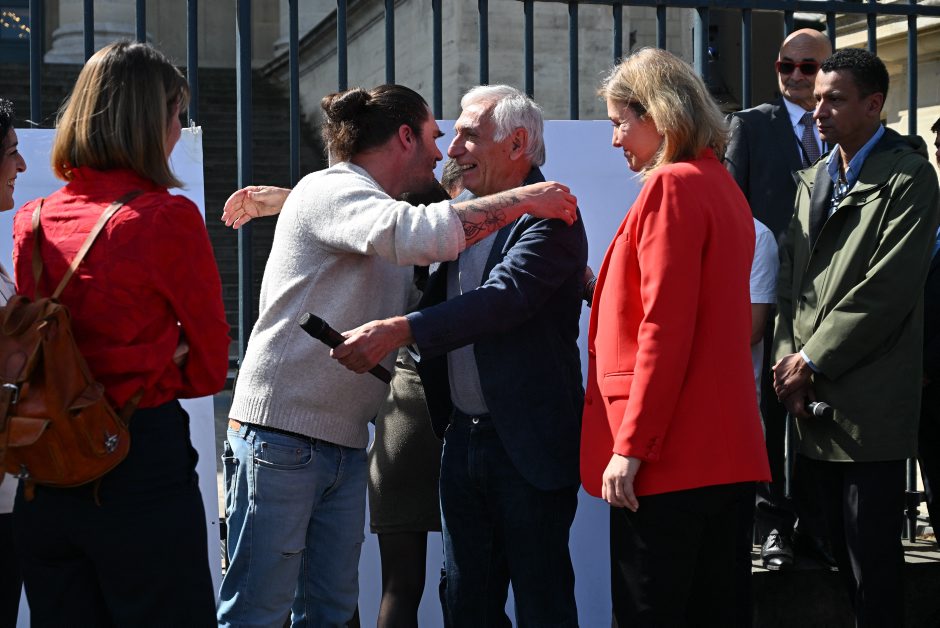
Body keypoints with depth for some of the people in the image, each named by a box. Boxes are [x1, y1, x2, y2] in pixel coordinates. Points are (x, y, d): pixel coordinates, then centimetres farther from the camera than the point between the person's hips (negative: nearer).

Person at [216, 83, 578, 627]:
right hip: (282, 434, -9)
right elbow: (420, 235, -27)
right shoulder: (331, 189, -8)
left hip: (346, 446, 9)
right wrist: (525, 199, -18)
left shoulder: (378, 208, 20)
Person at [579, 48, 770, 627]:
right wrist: (602, 292, 19)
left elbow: (664, 329, -17)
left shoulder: (672, 186, -10)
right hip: (728, 449, 9)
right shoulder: (724, 188, 18)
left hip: (671, 454, -9)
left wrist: (630, 446, -17)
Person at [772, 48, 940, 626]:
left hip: (869, 404, -7)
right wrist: (789, 359, -1)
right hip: (812, 399, 7)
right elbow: (791, 277, 13)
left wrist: (812, 360, -11)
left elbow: (889, 289, -14)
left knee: (873, 562, -2)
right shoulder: (814, 179, 17)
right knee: (843, 554, 12)